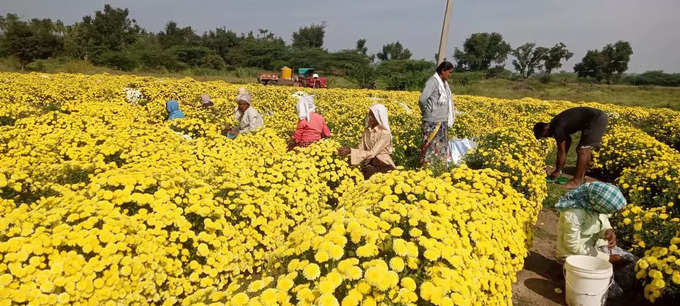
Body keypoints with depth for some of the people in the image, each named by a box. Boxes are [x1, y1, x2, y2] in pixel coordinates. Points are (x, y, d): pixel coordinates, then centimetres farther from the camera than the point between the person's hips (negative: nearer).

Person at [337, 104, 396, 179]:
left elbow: (372, 153, -20)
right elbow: (361, 149, 2)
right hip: (369, 163, 4)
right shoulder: (367, 130, 6)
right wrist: (347, 151, -17)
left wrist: (351, 151, -25)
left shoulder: (385, 134, -14)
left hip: (384, 164, -4)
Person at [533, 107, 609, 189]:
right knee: (586, 149, 16)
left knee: (582, 150, -8)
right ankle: (582, 176, 23)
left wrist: (557, 171, 0)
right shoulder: (555, 123, 10)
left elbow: (562, 151, -11)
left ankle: (577, 181, -4)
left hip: (597, 119, -10)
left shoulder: (557, 129, -17)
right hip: (600, 117, 10)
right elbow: (568, 140, 22)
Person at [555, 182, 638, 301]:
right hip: (575, 254, -7)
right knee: (613, 290, -17)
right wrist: (607, 258, -18)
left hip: (596, 245, 7)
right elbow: (573, 246, -25)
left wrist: (609, 231, -22)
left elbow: (603, 222, 3)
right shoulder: (573, 214, -35)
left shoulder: (598, 197, -15)